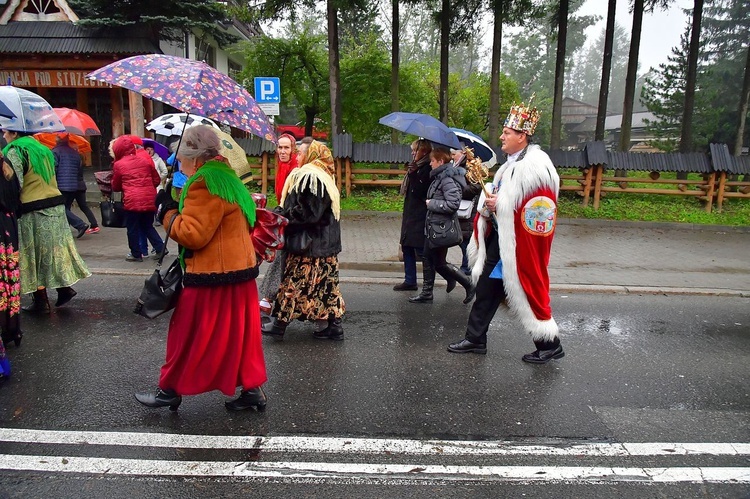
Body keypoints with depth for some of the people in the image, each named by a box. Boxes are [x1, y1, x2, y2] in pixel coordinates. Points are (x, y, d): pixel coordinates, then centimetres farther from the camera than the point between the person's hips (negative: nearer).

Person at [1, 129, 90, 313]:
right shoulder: (41, 149, 15)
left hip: (33, 211, -7)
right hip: (56, 206, 7)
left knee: (35, 254, 2)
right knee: (52, 249, 15)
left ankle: (41, 300, 8)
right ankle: (65, 288, 11)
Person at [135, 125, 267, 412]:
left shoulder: (204, 184, -17)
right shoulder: (226, 177, 13)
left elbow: (192, 234, -22)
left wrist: (169, 213, -7)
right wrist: (177, 207, 12)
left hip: (211, 276, -9)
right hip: (239, 270, 9)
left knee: (188, 335, 7)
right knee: (239, 334, 14)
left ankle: (170, 390, 23)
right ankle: (253, 389, 20)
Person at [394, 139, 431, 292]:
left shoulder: (427, 169, -12)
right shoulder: (418, 167, 15)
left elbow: (419, 191, -19)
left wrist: (413, 174, -20)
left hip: (420, 217, -10)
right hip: (411, 214, 10)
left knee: (421, 250, -6)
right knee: (407, 247, 11)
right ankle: (410, 281, 18)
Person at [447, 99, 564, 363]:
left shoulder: (536, 169, -17)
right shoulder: (511, 165, 13)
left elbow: (539, 211, -23)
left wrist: (500, 205, -20)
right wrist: (489, 201, 1)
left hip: (518, 246, -9)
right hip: (499, 240, 9)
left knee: (526, 292, 1)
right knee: (486, 289, 13)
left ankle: (550, 344, 18)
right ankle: (475, 338, 25)